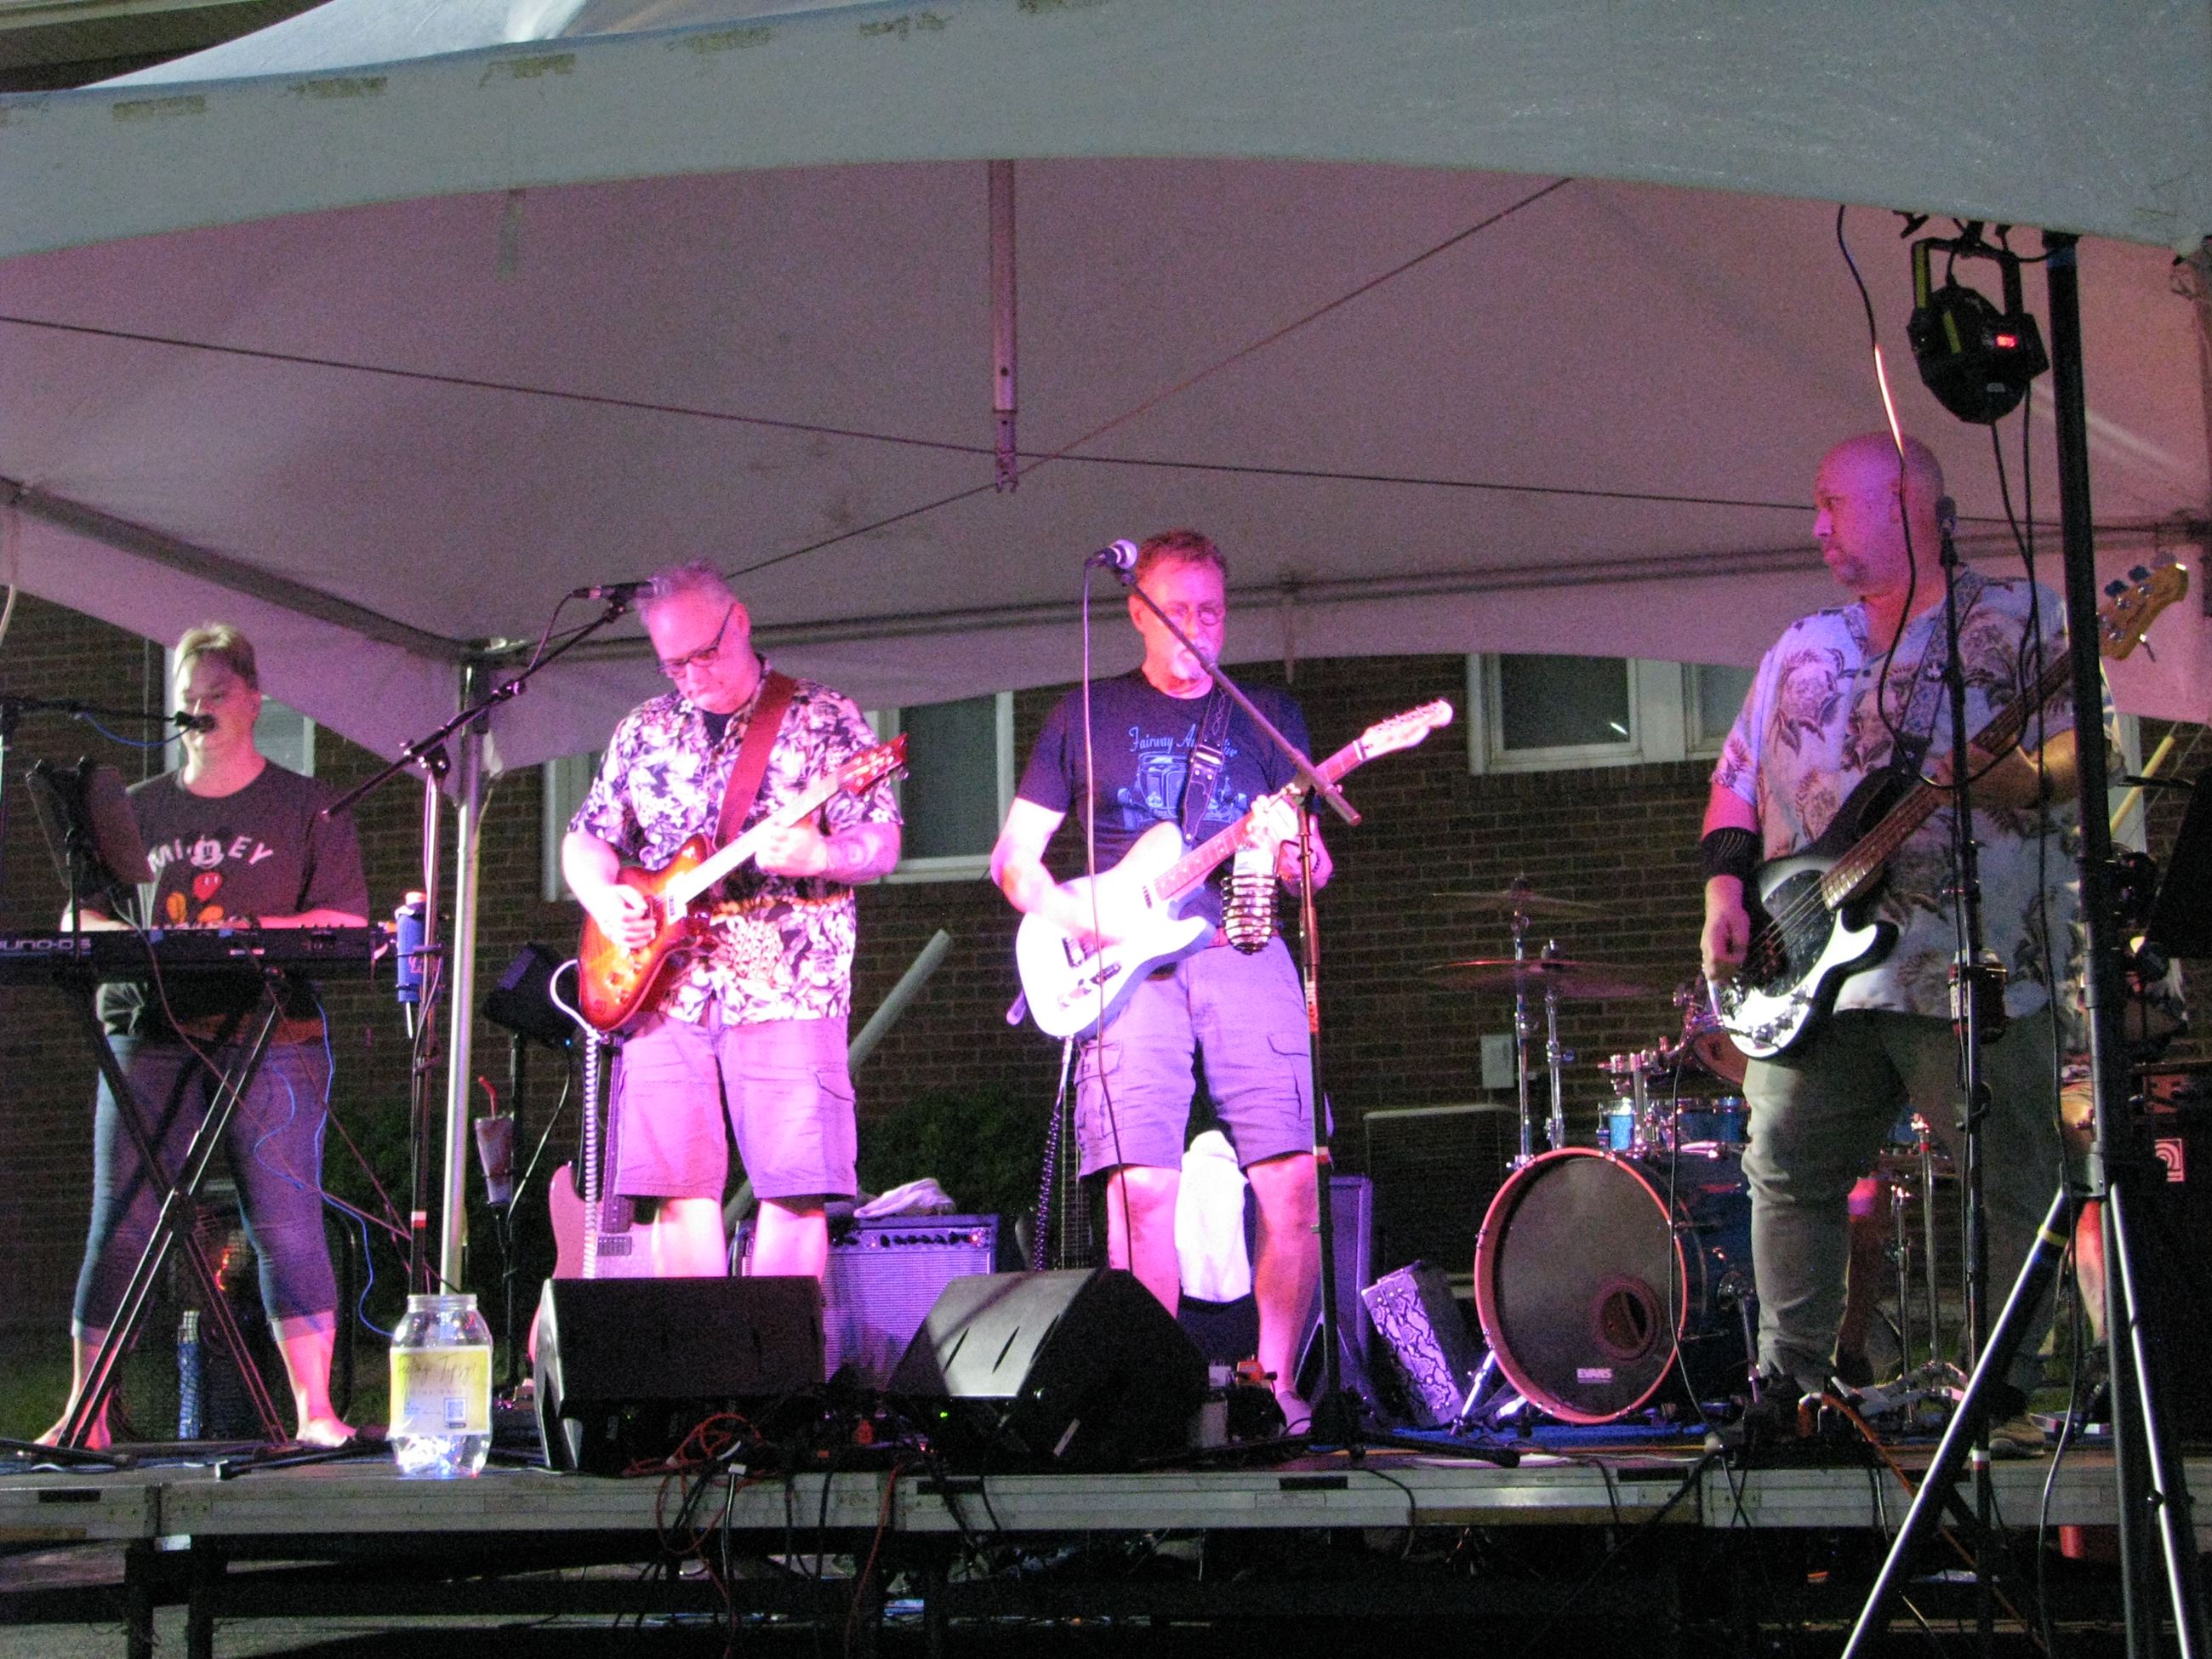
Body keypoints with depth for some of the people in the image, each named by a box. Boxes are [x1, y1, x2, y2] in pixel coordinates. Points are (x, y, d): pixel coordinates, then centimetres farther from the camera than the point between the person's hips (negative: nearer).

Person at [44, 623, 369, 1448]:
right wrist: (129, 943, -6)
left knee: (286, 1221, -9)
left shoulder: (304, 808, 10)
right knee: (120, 1227, -3)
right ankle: (84, 1414, 2)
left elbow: (346, 925, 2)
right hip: (151, 1034, 2)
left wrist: (256, 935, -15)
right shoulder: (139, 810, 18)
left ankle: (315, 1411, -5)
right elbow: (81, 913, 17)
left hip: (271, 1039, -2)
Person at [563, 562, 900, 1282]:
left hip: (784, 989, -4)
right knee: (680, 1189, -1)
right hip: (666, 993, 4)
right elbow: (585, 841, 21)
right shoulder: (644, 731, 16)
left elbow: (881, 843, -3)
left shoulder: (823, 718, 3)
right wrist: (603, 898, -1)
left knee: (794, 1190, -9)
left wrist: (817, 856, -24)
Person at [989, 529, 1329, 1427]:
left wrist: (1292, 847, -9)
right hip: (1128, 967, -1)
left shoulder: (1269, 717, 18)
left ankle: (1274, 1384, 1)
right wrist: (1074, 914, -7)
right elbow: (1013, 857, 13)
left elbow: (1313, 873, 15)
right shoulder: (1085, 716, 14)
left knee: (1291, 1179, -11)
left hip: (1246, 957, 1)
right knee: (1143, 1185, -13)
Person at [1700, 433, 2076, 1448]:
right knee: (1786, 1176, 4)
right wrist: (1726, 889, 3)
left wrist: (2012, 778, -25)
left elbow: (2085, 750, -5)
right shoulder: (1802, 649, 20)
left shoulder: (2021, 621, 4)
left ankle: (2005, 1398, 4)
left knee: (2009, 1185, -4)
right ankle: (1790, 1387, 13)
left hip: (1970, 967, -5)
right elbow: (1737, 782, 19)